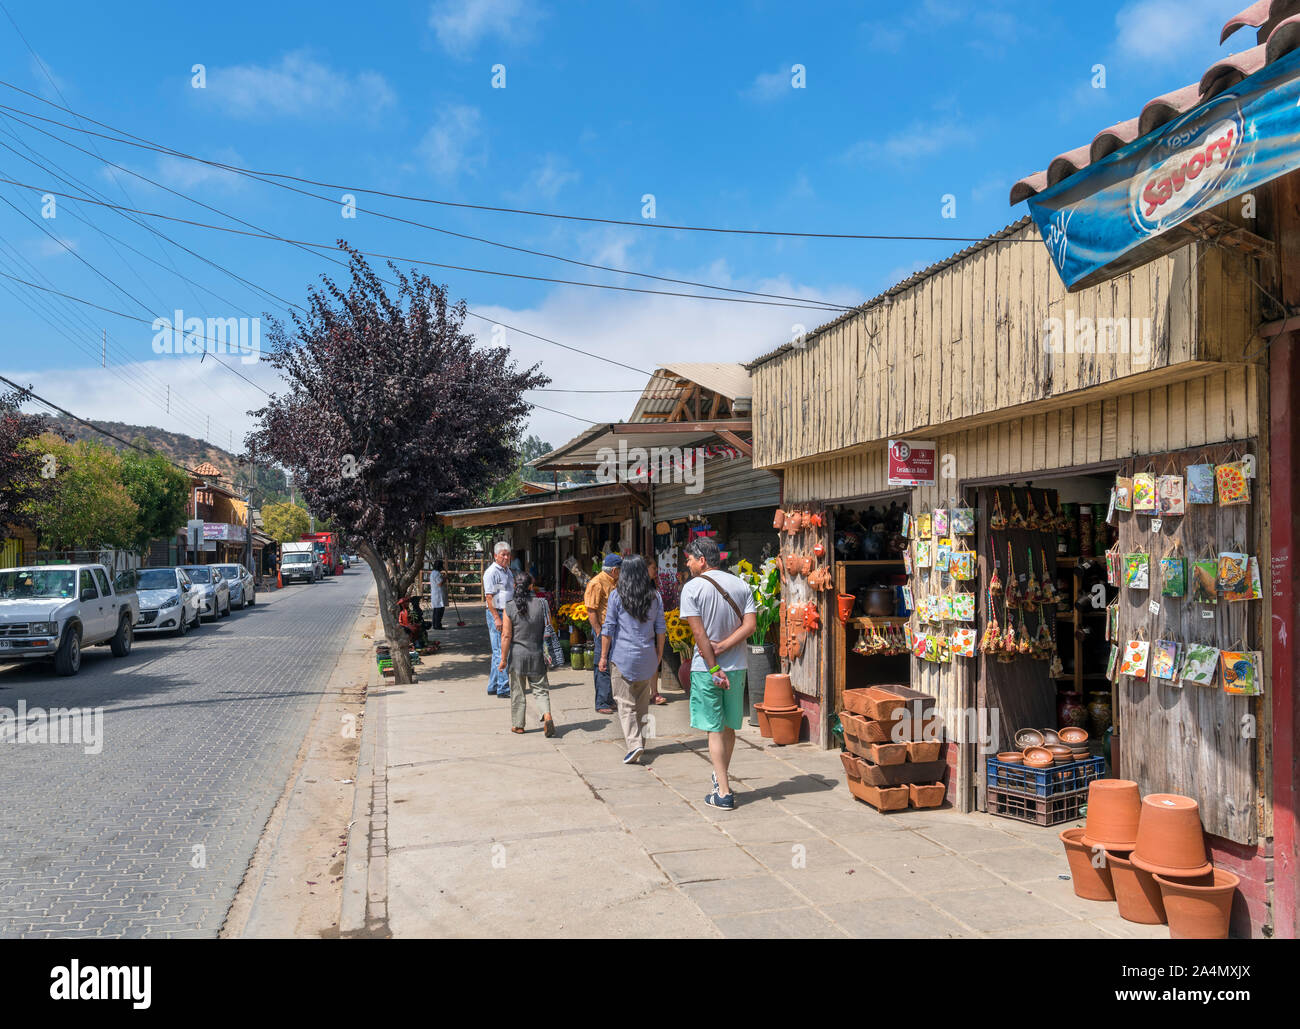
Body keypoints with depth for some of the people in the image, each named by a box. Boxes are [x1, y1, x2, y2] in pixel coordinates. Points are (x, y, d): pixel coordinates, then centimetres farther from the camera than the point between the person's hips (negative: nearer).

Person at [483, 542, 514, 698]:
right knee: (500, 651, -9)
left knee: (499, 651, 12)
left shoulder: (507, 571, 17)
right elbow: (489, 597, -16)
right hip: (496, 614, -9)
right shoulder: (492, 572, -11)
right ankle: (503, 688, -8)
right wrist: (496, 618, -21)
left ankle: (493, 686, 20)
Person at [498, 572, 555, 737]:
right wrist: (549, 652, 16)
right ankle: (547, 715, -13)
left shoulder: (509, 608, -9)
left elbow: (506, 635, -9)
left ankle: (518, 724, 18)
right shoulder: (542, 604, -4)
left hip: (517, 655, -1)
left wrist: (503, 658, -3)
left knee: (518, 691, 11)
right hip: (537, 655, 1)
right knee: (540, 688, 10)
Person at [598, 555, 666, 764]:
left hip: (622, 656, -3)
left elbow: (608, 629, -5)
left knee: (625, 703, -1)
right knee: (642, 703, 16)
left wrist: (603, 657, 1)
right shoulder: (655, 596, 3)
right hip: (647, 657, 4)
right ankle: (640, 742, 25)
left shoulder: (617, 596, -6)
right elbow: (661, 629, 7)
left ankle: (634, 744, -15)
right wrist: (659, 655, 17)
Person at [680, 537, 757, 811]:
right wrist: (721, 648, -9)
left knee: (715, 730, 1)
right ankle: (721, 776, 34)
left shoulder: (692, 587, -9)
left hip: (706, 669, -5)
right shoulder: (741, 585, 5)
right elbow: (750, 625, -4)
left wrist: (713, 668, -11)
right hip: (736, 667, 5)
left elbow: (699, 633, -14)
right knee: (729, 727, 18)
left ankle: (724, 793, 2)